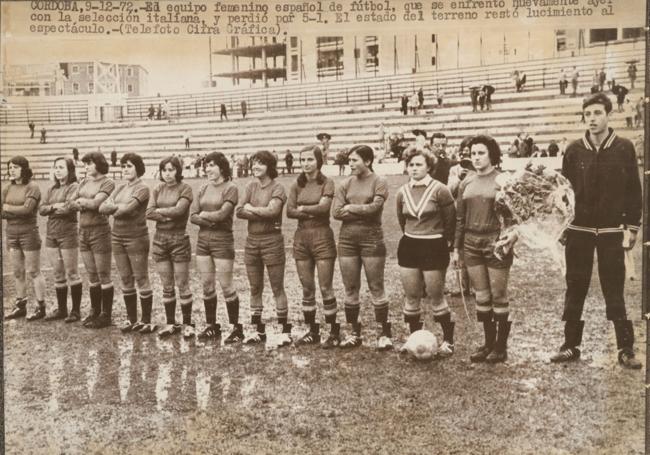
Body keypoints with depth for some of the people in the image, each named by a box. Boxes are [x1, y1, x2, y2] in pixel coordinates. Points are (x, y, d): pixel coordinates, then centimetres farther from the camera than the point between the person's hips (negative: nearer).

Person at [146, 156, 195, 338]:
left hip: (179, 239, -4)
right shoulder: (158, 189, 9)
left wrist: (159, 210, -5)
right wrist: (169, 215, -15)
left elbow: (178, 210, -19)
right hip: (160, 239, 5)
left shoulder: (184, 188, -4)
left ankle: (187, 324, 11)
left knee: (182, 285, 1)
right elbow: (149, 213, -4)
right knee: (167, 287, 10)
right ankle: (171, 323, 20)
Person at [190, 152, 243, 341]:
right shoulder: (204, 188, 10)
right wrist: (212, 220, -13)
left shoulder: (231, 188, -6)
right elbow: (192, 215, 2)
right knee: (207, 286, 9)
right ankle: (211, 325, 20)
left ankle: (236, 328, 8)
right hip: (203, 239, 6)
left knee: (226, 286, -2)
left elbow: (222, 214, -18)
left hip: (222, 241, -5)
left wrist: (204, 214, -3)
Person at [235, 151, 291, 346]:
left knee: (277, 288, 0)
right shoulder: (251, 186, 9)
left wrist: (251, 208, -9)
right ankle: (259, 330, 20)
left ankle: (285, 331, 7)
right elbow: (239, 212, -3)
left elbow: (272, 210, -23)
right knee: (255, 288, 10)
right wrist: (262, 214, -15)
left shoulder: (277, 188, -6)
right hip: (252, 240, 5)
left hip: (272, 240, -5)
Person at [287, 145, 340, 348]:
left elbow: (324, 206, -19)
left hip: (322, 236, -5)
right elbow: (289, 211, -1)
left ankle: (334, 332, 9)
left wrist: (303, 208, -5)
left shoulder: (327, 183, -4)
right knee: (307, 289, 9)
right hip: (301, 238, 5)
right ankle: (312, 331, 19)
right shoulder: (297, 185, 9)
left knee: (325, 288, -3)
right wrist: (312, 212, -13)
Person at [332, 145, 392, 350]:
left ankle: (383, 333, 11)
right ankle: (354, 333, 19)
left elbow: (375, 207, -17)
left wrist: (350, 208, -6)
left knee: (376, 288, 1)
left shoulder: (379, 182, -2)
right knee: (350, 289, 8)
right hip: (347, 239, 4)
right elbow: (336, 212, -3)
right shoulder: (345, 184, 7)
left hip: (371, 239, -4)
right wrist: (363, 212, -9)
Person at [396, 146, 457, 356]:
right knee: (411, 296, 7)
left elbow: (450, 220, -2)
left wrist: (446, 242, 5)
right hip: (408, 247, 5)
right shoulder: (402, 193, 5)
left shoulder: (439, 190, -9)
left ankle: (448, 340, 16)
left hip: (434, 248, -4)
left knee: (435, 297, 1)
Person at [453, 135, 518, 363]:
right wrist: (456, 248, 11)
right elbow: (459, 218, 13)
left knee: (499, 297, 2)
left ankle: (501, 346, 13)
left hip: (495, 243, -5)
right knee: (481, 297, 9)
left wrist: (514, 233, -24)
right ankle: (488, 343, 20)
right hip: (472, 244, 5)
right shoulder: (466, 183, 10)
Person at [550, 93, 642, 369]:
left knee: (614, 292, 1)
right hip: (578, 231, 2)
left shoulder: (624, 148, -1)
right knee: (575, 289, 7)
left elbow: (634, 190, 1)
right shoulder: (574, 150, 2)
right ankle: (571, 345, 16)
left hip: (611, 232, -1)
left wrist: (632, 227, -3)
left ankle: (626, 349, 9)